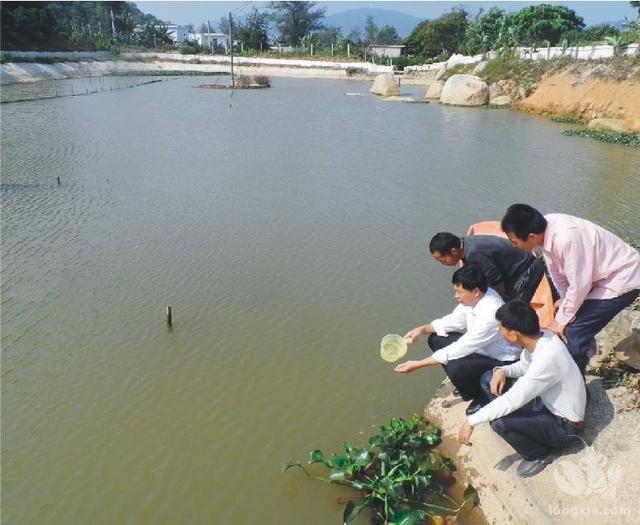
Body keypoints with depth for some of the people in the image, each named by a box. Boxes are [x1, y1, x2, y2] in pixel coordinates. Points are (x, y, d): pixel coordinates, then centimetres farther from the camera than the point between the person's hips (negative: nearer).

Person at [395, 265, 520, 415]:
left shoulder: (489, 315, -35)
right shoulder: (474, 297, -11)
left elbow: (458, 350, -31)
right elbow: (454, 321, 6)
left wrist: (417, 365, -26)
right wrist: (423, 329, -8)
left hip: (501, 362, -9)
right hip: (481, 348, 9)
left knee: (455, 368, -33)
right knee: (436, 339, 3)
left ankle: (483, 398, 0)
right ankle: (467, 386, 16)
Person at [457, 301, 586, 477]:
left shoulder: (547, 358, -36)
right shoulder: (540, 338, -11)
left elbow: (512, 400, -34)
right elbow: (524, 366, 11)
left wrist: (471, 421, -26)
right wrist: (502, 371, -11)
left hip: (564, 426, -8)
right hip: (546, 402, 8)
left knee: (499, 422, -29)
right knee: (489, 379, 1)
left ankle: (538, 454, 0)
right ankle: (524, 427, 11)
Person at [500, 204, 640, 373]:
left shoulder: (567, 239, -36)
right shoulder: (546, 227, -13)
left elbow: (579, 285, -26)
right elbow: (557, 267, 4)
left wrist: (562, 320, -13)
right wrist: (565, 298, 11)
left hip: (622, 280, -8)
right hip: (601, 273, 8)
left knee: (575, 330, -12)